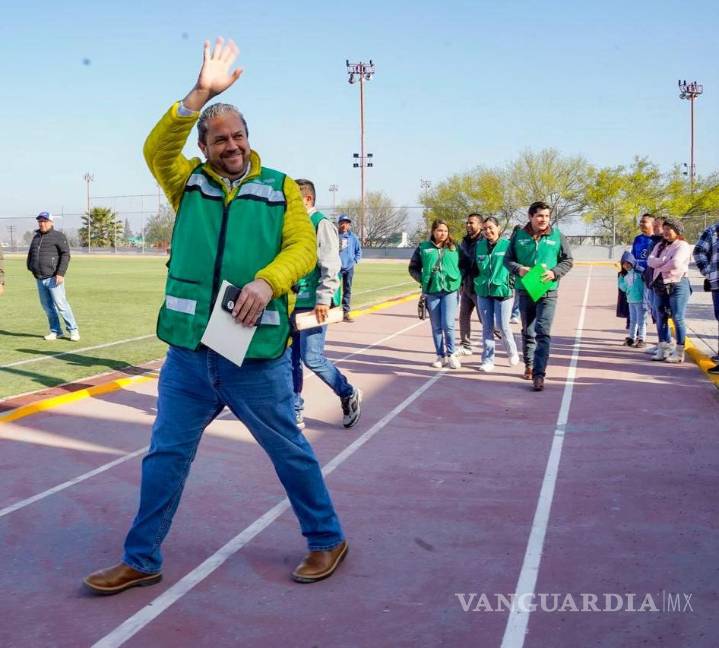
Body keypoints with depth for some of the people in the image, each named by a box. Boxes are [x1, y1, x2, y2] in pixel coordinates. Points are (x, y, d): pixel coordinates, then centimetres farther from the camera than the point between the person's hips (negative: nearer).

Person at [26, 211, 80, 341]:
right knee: (47, 306, 8)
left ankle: (73, 330, -2)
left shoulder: (58, 236, -2)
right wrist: (31, 268, 15)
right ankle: (55, 331, 16)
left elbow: (65, 255, -10)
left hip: (53, 278, -7)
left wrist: (61, 273, -18)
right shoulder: (36, 237, 18)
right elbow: (30, 254, 30)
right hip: (39, 279, 7)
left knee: (61, 305, -10)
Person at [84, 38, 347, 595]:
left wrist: (267, 281, -26)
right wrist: (201, 93, -21)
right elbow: (157, 148, -10)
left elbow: (303, 247, -7)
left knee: (289, 450, 9)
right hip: (188, 352, 3)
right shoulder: (189, 183, 8)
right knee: (166, 455, 12)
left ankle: (327, 540, 29)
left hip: (257, 353, -3)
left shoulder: (281, 188, 4)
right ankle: (141, 561, 28)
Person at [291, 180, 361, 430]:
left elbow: (331, 265, -16)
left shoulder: (321, 224, -8)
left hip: (313, 303, -8)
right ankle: (295, 413, 16)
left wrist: (324, 298, -21)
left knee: (311, 357, -9)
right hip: (294, 302, 8)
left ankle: (349, 395, 14)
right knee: (291, 358, 6)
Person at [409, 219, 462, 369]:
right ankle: (440, 356, 19)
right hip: (431, 291, 1)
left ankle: (451, 354, 7)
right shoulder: (423, 247, 3)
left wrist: (458, 281, 0)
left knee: (448, 324, -10)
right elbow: (413, 268, 9)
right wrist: (423, 279, -3)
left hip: (450, 290, -1)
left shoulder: (454, 248, 4)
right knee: (436, 327, 8)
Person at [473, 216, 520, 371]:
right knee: (487, 327, 7)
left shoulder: (507, 245, -5)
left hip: (503, 290, -4)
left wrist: (512, 283, -11)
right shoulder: (480, 246, 7)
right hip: (483, 291, 4)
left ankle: (512, 352, 25)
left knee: (503, 326, -2)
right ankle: (488, 360, 15)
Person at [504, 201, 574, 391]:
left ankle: (539, 374, -14)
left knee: (543, 333, -12)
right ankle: (529, 364, 35)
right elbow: (507, 259, 7)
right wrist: (519, 269, -13)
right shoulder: (519, 236, 1)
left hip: (547, 291, -2)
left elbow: (568, 260, 5)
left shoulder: (557, 236, -2)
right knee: (527, 332, 16)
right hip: (525, 290, 2)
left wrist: (554, 272, -12)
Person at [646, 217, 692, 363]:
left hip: (677, 285, -7)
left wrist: (660, 267, -5)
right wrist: (666, 261, -13)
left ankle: (679, 352, -1)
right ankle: (663, 349, 16)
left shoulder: (683, 246, -5)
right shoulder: (660, 245, 17)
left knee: (678, 319, -5)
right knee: (661, 318, 9)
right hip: (660, 286, 7)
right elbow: (650, 261, 1)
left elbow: (675, 263, -20)